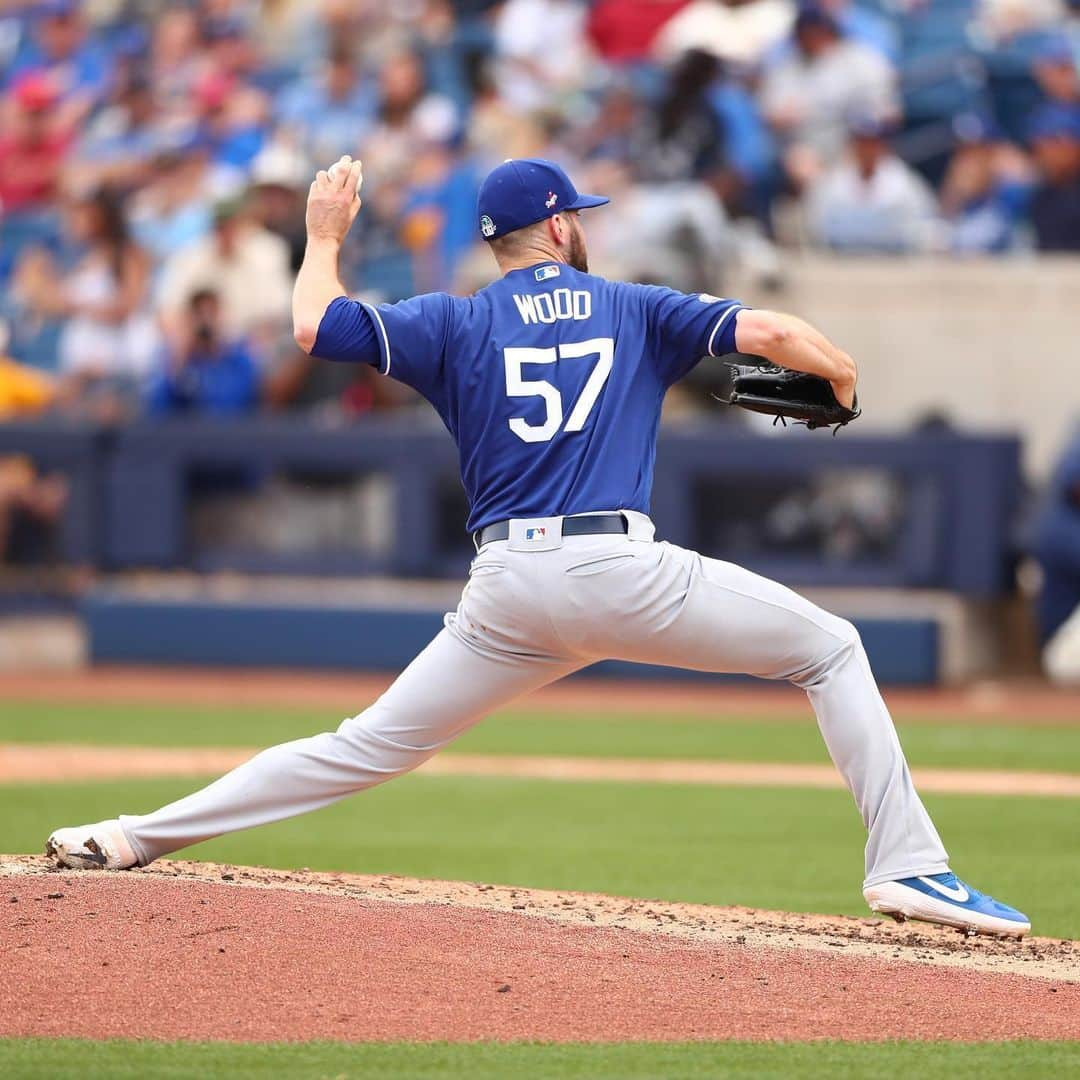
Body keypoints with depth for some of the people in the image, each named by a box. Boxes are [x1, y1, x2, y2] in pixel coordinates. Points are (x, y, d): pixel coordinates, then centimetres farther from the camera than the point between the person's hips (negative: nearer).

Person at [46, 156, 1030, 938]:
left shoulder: (454, 324, 13)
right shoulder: (635, 311, 14)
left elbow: (315, 328, 1)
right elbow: (765, 331, 3)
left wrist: (325, 237, 20)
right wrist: (841, 375, 23)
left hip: (508, 590, 2)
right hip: (623, 571, -2)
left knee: (372, 744, 10)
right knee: (830, 650, 12)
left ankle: (138, 838, 4)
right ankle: (908, 866, -1)